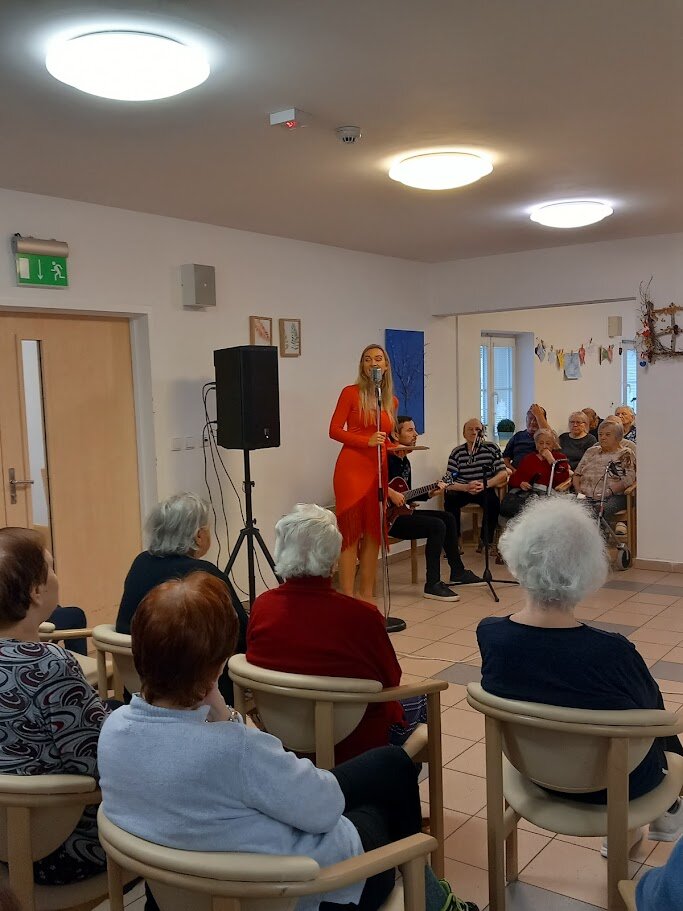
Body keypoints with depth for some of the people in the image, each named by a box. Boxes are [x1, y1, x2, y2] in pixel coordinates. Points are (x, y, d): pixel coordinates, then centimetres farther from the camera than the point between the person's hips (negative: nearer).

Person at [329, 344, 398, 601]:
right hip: (352, 468, -5)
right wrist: (367, 441, -17)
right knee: (351, 533, -4)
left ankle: (367, 596, 17)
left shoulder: (392, 400, 13)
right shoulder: (351, 393, -2)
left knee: (373, 534, 8)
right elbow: (334, 430, -6)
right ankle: (347, 598, -1)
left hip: (377, 470, 6)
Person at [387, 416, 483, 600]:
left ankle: (457, 573, 22)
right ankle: (433, 585, -18)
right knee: (437, 526, -23)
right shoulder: (387, 457, -14)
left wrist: (429, 494, 10)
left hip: (402, 512, 11)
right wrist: (390, 493, -32)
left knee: (447, 517, 12)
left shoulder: (405, 461, 16)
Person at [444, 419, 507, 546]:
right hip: (462, 489, 1)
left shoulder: (491, 448, 1)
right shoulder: (457, 452, 1)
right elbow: (449, 483, -8)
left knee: (493, 501, -32)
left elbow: (503, 474, -7)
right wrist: (466, 487, -28)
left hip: (486, 489, 0)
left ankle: (487, 540, -11)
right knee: (450, 497, -30)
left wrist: (485, 484, -23)